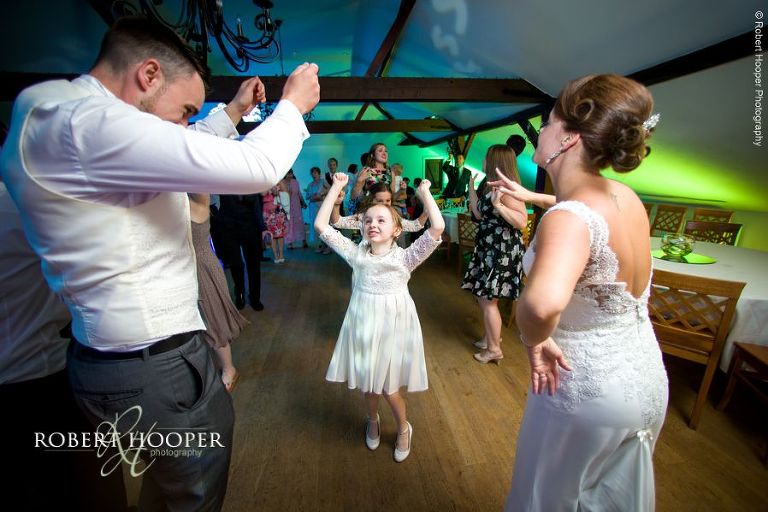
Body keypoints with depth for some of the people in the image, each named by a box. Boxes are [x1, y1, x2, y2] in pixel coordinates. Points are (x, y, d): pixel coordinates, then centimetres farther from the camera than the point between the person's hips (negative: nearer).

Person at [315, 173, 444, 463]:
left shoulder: (405, 257, -12)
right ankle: (373, 419, 52)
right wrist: (336, 187, -8)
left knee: (389, 388, 9)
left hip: (393, 325, -3)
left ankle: (403, 429, 41)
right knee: (367, 383, 19)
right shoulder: (356, 253, -5)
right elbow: (321, 225, -8)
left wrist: (425, 193, -16)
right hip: (363, 325, 3)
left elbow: (437, 228, -24)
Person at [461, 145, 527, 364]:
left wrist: (498, 205, -35)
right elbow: (479, 213, 14)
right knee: (482, 296, 17)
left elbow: (522, 221, -24)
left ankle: (495, 350, 14)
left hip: (503, 251, -10)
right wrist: (472, 186, 17)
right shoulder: (490, 187, 11)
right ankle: (489, 338, 34)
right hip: (489, 249, 10)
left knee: (488, 300, -1)